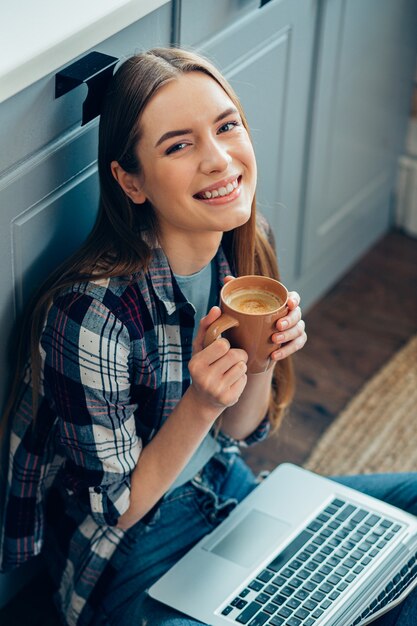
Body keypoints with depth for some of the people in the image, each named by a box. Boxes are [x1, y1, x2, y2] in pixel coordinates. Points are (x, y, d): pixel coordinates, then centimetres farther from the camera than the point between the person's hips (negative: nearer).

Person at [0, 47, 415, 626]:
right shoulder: (91, 313, -31)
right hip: (131, 554, -7)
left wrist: (263, 362, -19)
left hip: (228, 491, 7)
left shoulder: (244, 243, -9)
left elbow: (238, 431, 2)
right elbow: (114, 510, -17)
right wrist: (201, 403, -31)